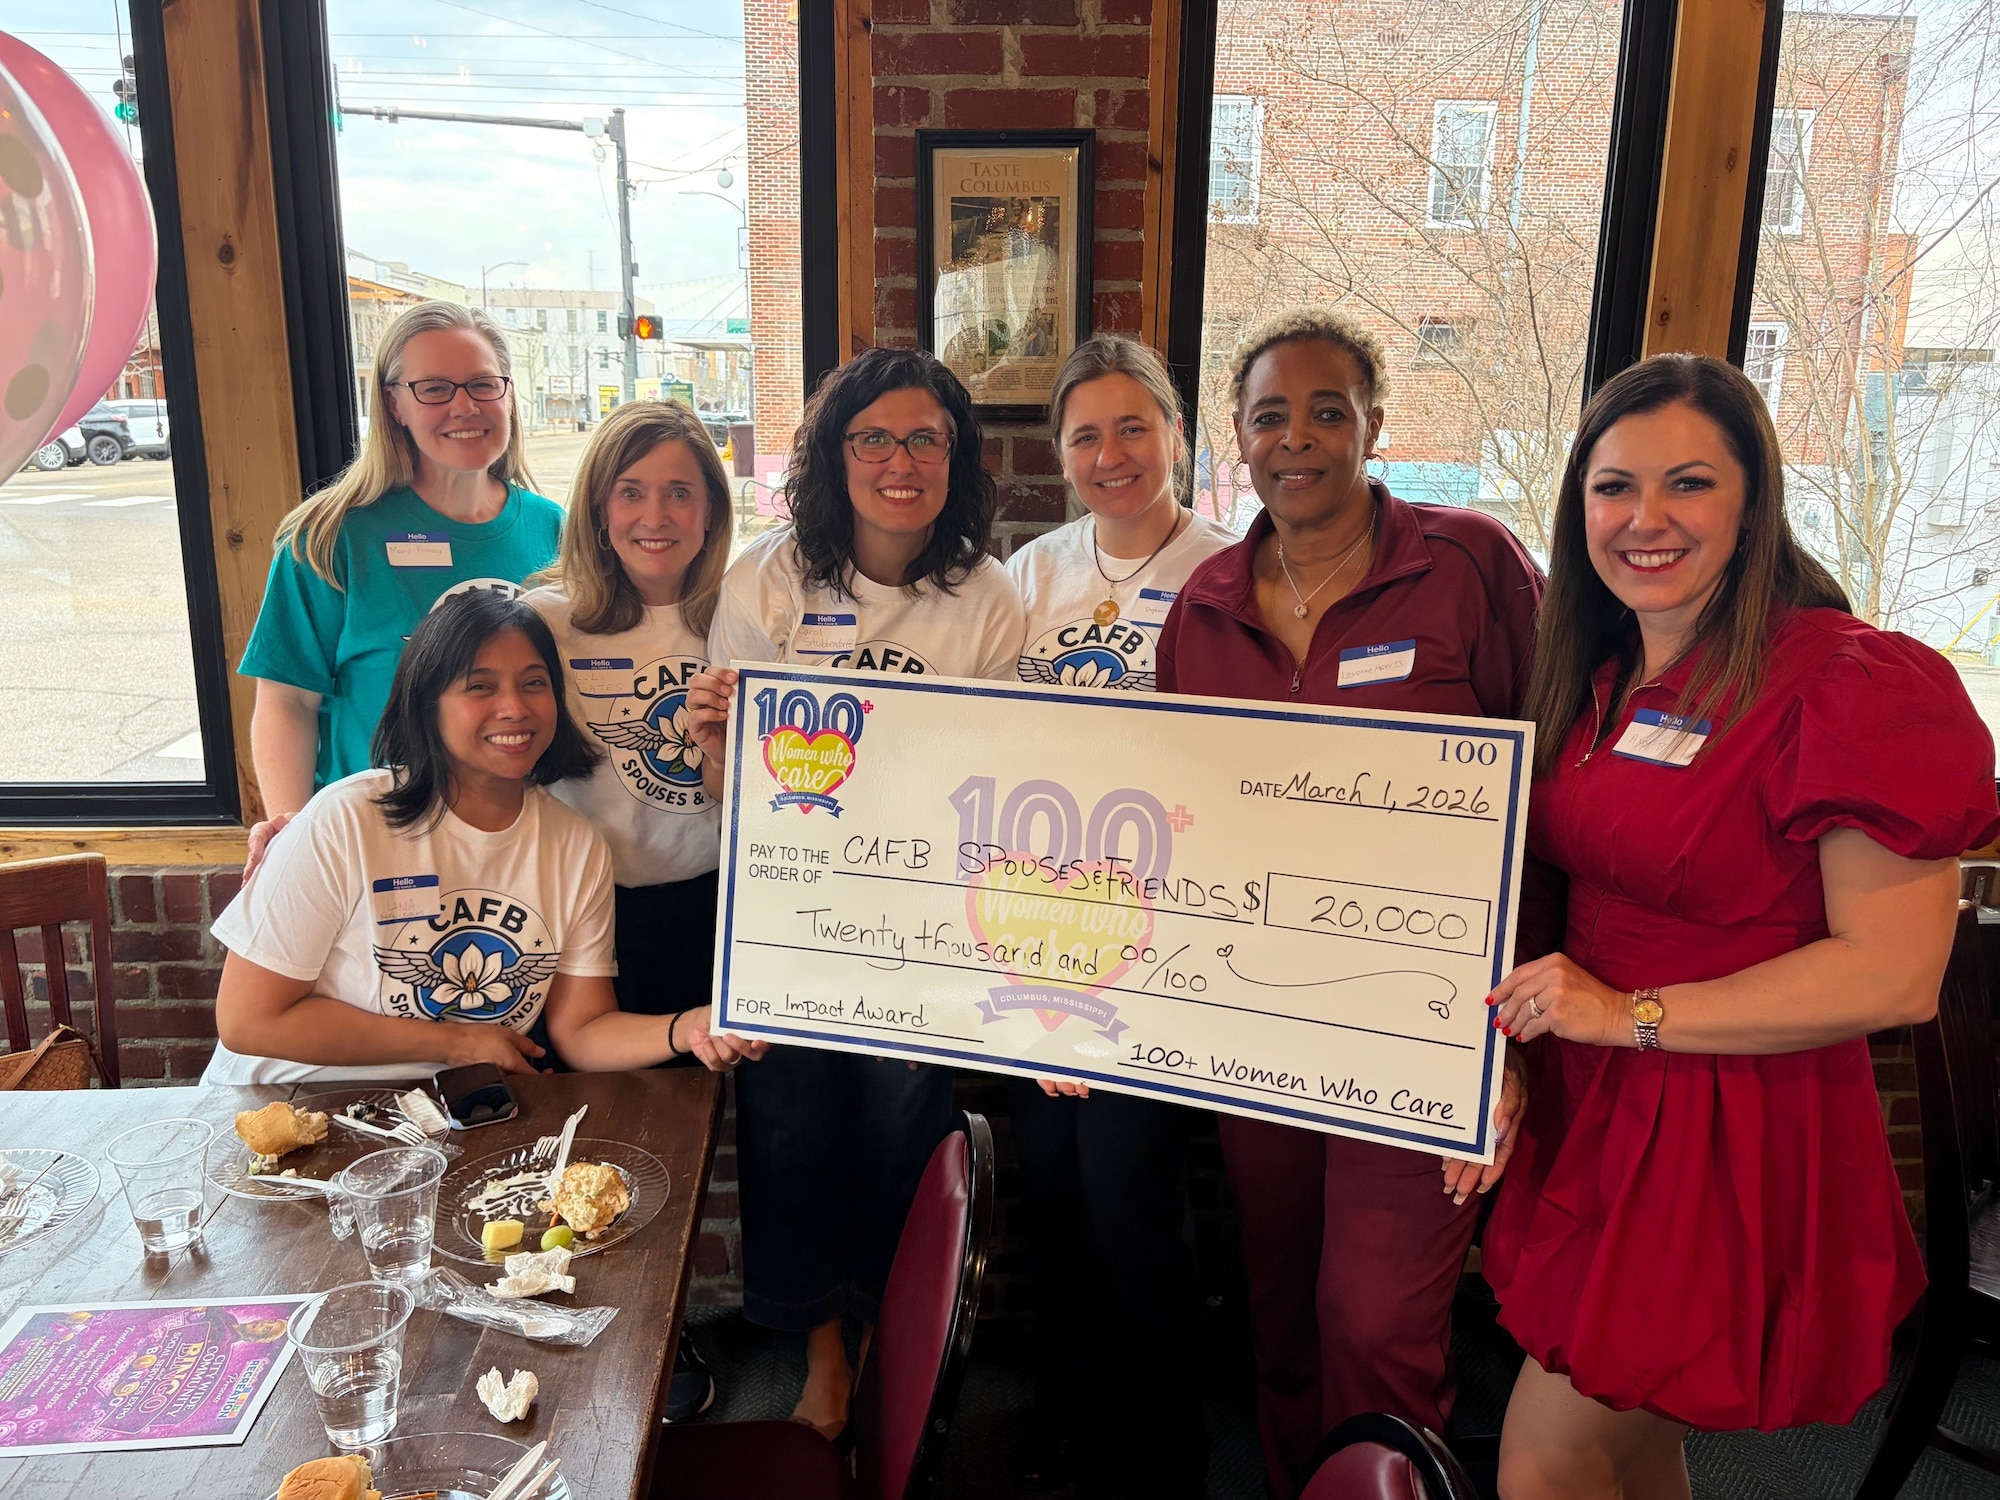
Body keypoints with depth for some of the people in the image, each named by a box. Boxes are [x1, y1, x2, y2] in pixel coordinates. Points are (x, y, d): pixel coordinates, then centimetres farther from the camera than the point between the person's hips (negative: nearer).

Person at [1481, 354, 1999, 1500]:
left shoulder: (1851, 686, -17)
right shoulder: (1603, 681, 7)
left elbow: (1895, 974, -20)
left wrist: (1635, 1014, -20)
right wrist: (1520, 1039, 1)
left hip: (1732, 1136, -7)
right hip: (1593, 1105, 7)